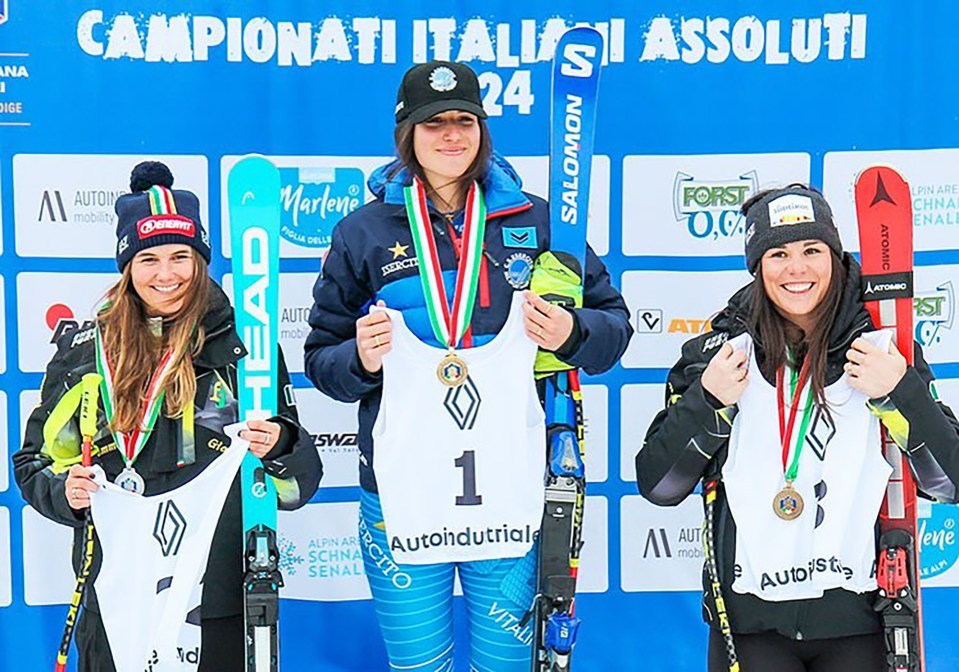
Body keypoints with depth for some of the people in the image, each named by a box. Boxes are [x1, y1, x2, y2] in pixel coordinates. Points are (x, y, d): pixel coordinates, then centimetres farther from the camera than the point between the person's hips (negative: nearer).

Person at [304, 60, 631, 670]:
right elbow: (320, 360, 8)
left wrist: (570, 334, -13)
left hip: (513, 494, 0)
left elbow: (614, 322, 8)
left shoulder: (535, 220, 4)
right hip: (400, 499, 0)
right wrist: (361, 359, -13)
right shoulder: (363, 233, 4)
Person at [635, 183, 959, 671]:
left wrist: (900, 393, -17)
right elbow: (657, 487, -1)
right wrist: (707, 401, -14)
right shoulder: (718, 352, -1)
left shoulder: (881, 348, -2)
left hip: (859, 618, 1)